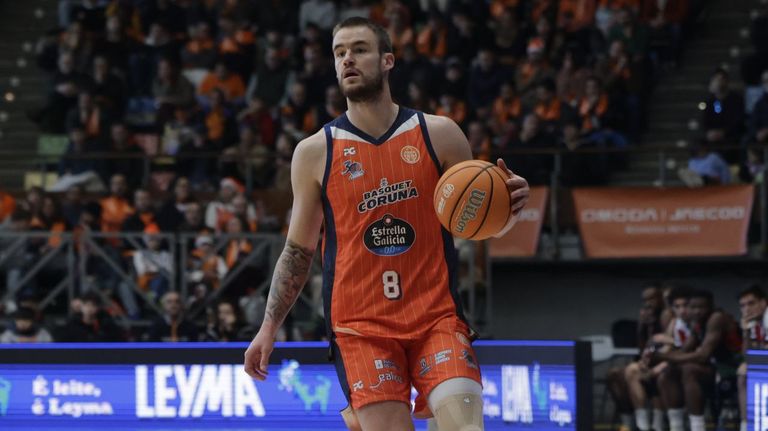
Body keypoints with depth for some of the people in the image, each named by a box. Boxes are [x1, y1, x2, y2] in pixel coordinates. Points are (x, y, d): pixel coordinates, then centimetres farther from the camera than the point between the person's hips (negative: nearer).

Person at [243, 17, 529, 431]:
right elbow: (298, 250, 13)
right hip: (360, 326, 0)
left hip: (436, 317, 0)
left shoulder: (439, 135, 4)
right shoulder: (315, 152, 5)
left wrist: (507, 208, -10)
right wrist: (268, 329, 8)